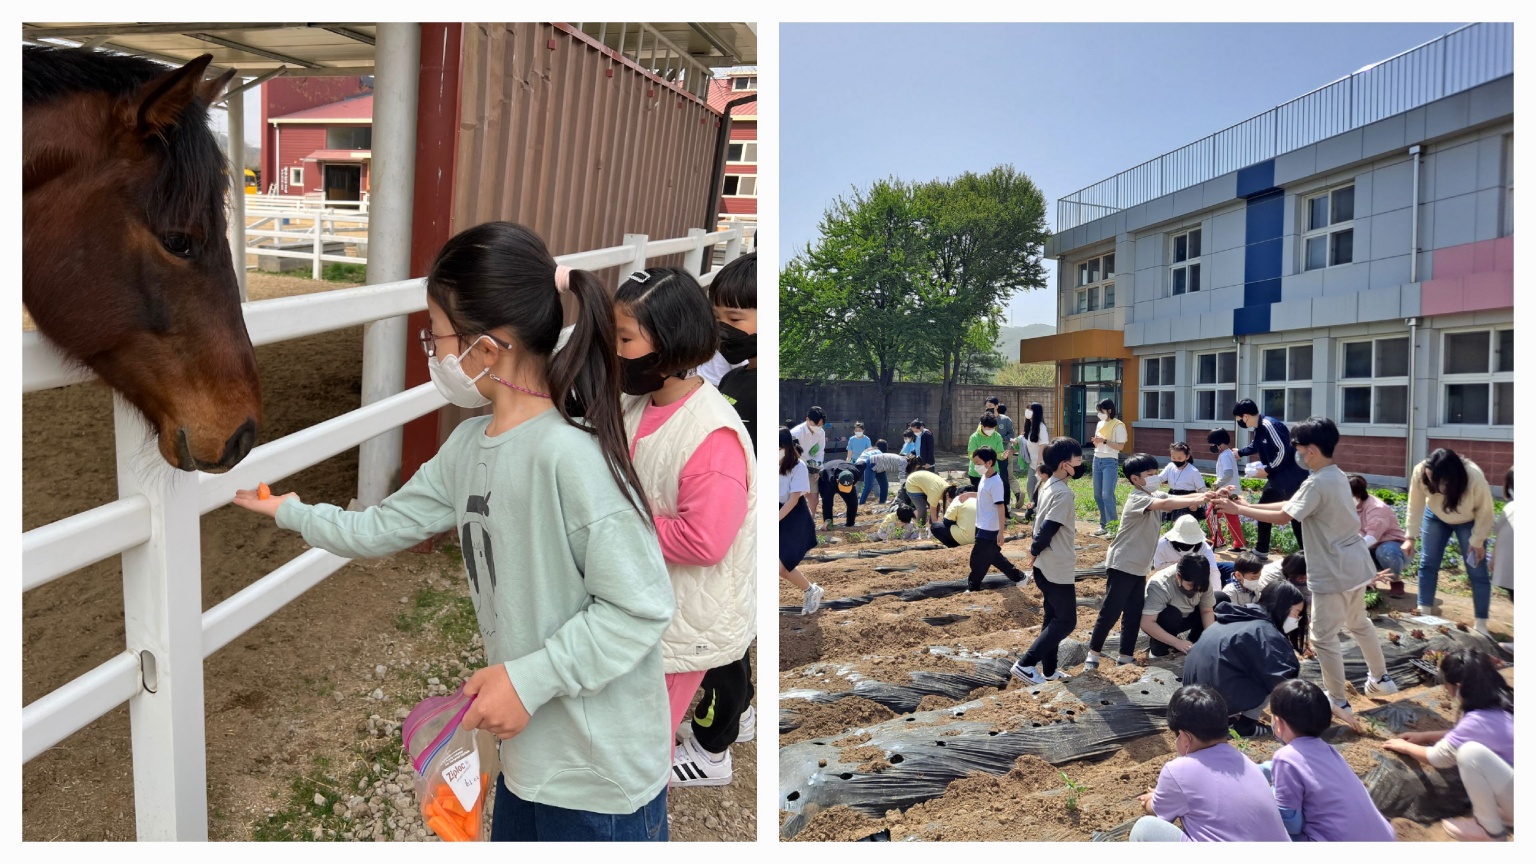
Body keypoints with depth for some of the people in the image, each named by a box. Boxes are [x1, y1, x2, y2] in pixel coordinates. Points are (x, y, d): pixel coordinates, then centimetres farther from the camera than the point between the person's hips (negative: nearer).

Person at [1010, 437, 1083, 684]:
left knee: (1052, 617, 16)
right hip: (1058, 568, -9)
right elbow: (1048, 528, -23)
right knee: (1066, 621, -1)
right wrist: (1034, 553, -9)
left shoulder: (1048, 487, 9)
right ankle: (1025, 664, -4)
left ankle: (1049, 670, 23)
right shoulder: (1064, 492, -21)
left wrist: (1035, 554, 10)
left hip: (1045, 566, 9)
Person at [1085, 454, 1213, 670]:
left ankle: (1125, 657, 18)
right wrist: (1198, 500, -37)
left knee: (1134, 614, 10)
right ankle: (1093, 654, 8)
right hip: (1121, 565, -8)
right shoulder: (1136, 499, -19)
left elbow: (1179, 498, -4)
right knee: (1110, 612, -3)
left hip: (1139, 567, 8)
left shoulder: (1155, 495, 7)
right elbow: (1166, 504, -35)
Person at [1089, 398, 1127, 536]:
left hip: (1110, 462, -8)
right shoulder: (1100, 424, 13)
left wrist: (1104, 441, -20)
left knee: (1107, 495, -12)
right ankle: (1104, 524, 18)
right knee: (1098, 495, 9)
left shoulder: (1118, 426, -9)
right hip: (1097, 460, 8)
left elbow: (1121, 446, -14)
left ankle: (1112, 526, -5)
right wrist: (1095, 442, -1)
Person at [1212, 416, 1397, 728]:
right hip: (1355, 565, 10)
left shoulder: (1317, 483, -23)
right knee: (1358, 623, 28)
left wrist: (1238, 510, -14)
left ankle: (1339, 701, 10)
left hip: (1334, 572, -10)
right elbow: (1292, 505, 8)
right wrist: (1248, 504, 3)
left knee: (1323, 637, 2)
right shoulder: (1336, 476, 8)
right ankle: (1381, 679, 43)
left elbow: (1282, 517, -21)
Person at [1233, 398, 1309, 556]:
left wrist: (1267, 470, -17)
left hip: (1292, 479, -10)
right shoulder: (1258, 428, 8)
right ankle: (1261, 551, 30)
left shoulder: (1269, 425, -21)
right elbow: (1256, 446, 30)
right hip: (1277, 479, 10)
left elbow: (1284, 450, -27)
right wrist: (1239, 453, 45)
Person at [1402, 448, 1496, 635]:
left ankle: (1480, 624, 5)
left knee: (1477, 570, -2)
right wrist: (1411, 537, -18)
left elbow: (1485, 511, -22)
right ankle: (1424, 612, 14)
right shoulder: (1420, 472, -34)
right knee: (1428, 563, 4)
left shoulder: (1475, 479, -40)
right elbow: (1415, 505, -19)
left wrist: (1477, 540, -15)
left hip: (1469, 521, -2)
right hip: (1436, 516, 2)